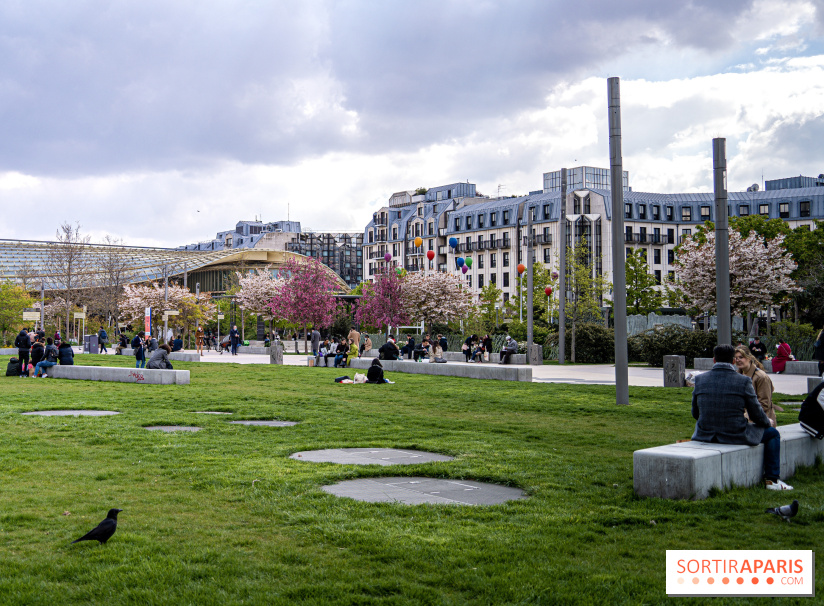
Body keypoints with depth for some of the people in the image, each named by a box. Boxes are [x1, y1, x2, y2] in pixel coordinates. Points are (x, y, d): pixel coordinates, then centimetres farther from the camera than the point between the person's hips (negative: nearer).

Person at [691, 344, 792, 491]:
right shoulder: (744, 381, -10)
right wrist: (768, 422, 21)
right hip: (736, 437, -3)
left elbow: (695, 414, 8)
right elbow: (757, 415, -3)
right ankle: (772, 479, 22)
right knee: (773, 433, 21)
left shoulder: (700, 379, -1)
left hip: (705, 436, 3)